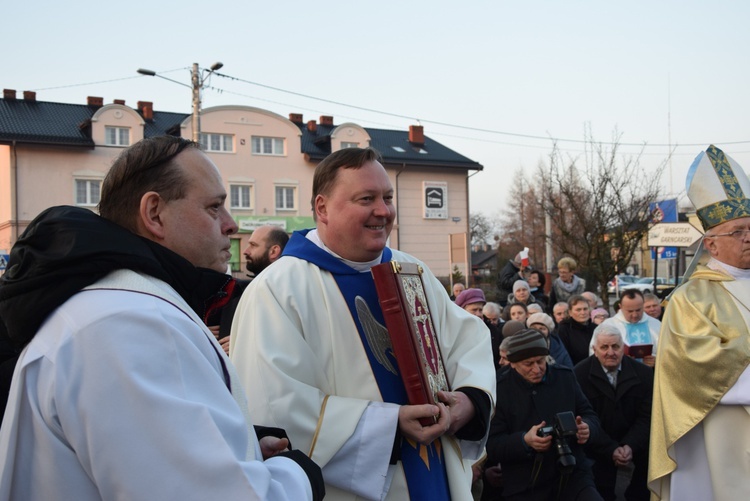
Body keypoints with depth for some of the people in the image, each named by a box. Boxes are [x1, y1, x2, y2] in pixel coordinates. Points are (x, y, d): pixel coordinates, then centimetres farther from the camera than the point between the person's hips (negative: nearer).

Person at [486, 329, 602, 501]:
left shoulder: (565, 377, 6)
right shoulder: (498, 388, -4)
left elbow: (591, 416, 12)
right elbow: (490, 445, -6)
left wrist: (586, 428, -11)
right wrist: (524, 441, -23)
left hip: (572, 474, 2)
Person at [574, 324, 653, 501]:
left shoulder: (643, 373, -4)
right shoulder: (580, 374, -14)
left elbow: (646, 415, -5)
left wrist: (630, 446, -20)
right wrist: (610, 450, -21)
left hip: (632, 441, 4)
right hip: (597, 445, -3)